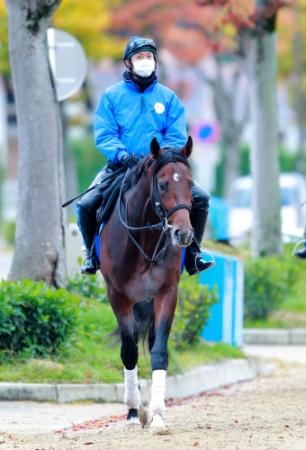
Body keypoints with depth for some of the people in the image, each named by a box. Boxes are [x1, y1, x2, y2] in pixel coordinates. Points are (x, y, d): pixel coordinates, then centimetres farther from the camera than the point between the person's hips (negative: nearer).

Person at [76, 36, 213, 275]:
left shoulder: (169, 97, 9)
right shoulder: (112, 96, 5)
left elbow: (177, 138, 2)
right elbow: (104, 136, -3)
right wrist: (123, 155, -22)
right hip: (121, 167, -1)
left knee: (200, 198, -16)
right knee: (87, 205, -21)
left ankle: (192, 254, 1)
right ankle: (92, 254, 5)